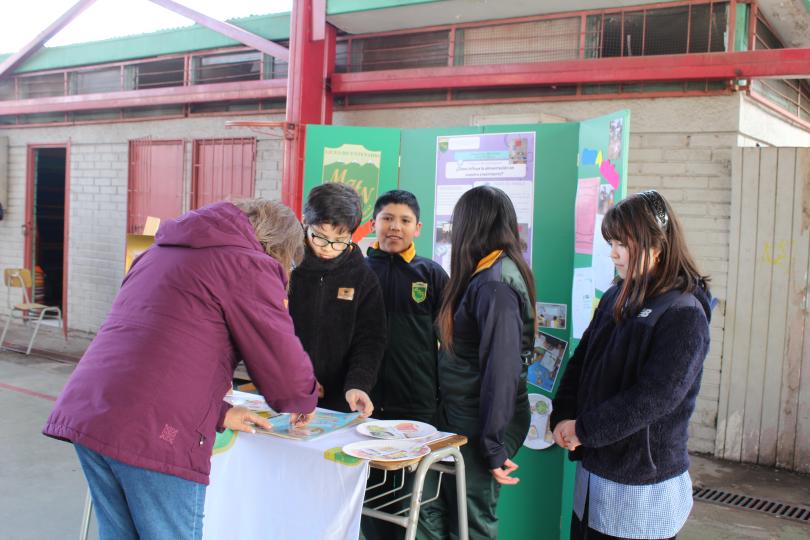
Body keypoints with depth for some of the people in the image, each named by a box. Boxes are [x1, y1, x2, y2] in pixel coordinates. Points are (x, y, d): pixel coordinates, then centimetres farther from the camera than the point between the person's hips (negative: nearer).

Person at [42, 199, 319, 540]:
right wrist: (304, 402, 20)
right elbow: (285, 369, -2)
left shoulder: (162, 251, 24)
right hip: (156, 434, -8)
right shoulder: (248, 265, -2)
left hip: (85, 414, 8)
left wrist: (218, 413, 26)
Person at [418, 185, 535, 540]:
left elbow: (503, 368, -23)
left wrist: (492, 447, -18)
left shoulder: (494, 284, -20)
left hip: (480, 425, -8)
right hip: (460, 417, 8)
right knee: (432, 511, 14)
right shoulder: (491, 274, 8)